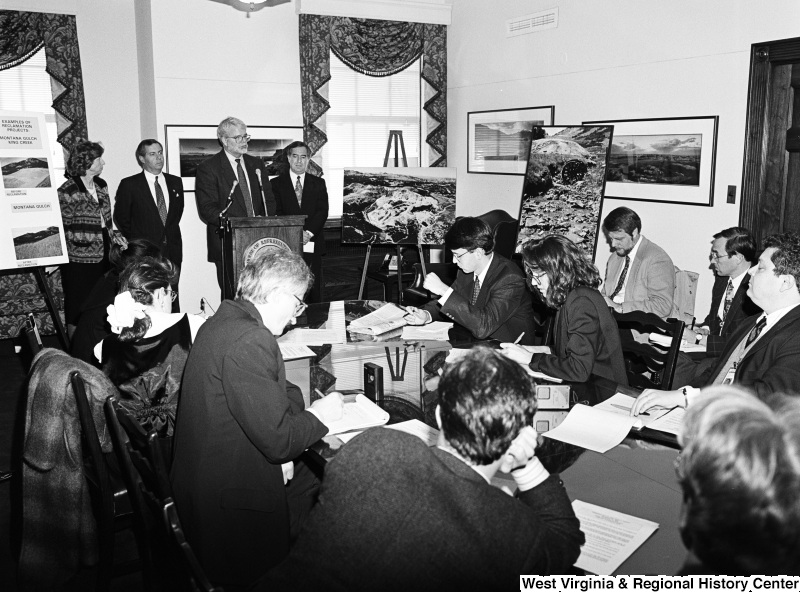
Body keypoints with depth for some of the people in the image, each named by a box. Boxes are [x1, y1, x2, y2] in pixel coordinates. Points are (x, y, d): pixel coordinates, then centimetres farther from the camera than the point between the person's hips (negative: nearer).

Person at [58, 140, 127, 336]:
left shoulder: (101, 186, 9)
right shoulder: (67, 192, -13)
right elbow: (63, 230, -10)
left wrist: (113, 235, 2)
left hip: (102, 257, 7)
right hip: (79, 262, -7)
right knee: (78, 311, 4)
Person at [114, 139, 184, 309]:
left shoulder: (175, 182, 11)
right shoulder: (129, 185, -1)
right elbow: (120, 218, 4)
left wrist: (169, 236, 13)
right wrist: (135, 241, 6)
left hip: (172, 251, 4)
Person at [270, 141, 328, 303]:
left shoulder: (318, 183, 15)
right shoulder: (276, 183, 9)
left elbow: (322, 211, 3)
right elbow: (277, 213, 0)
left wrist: (309, 232, -13)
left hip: (312, 245, 2)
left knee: (314, 292, 1)